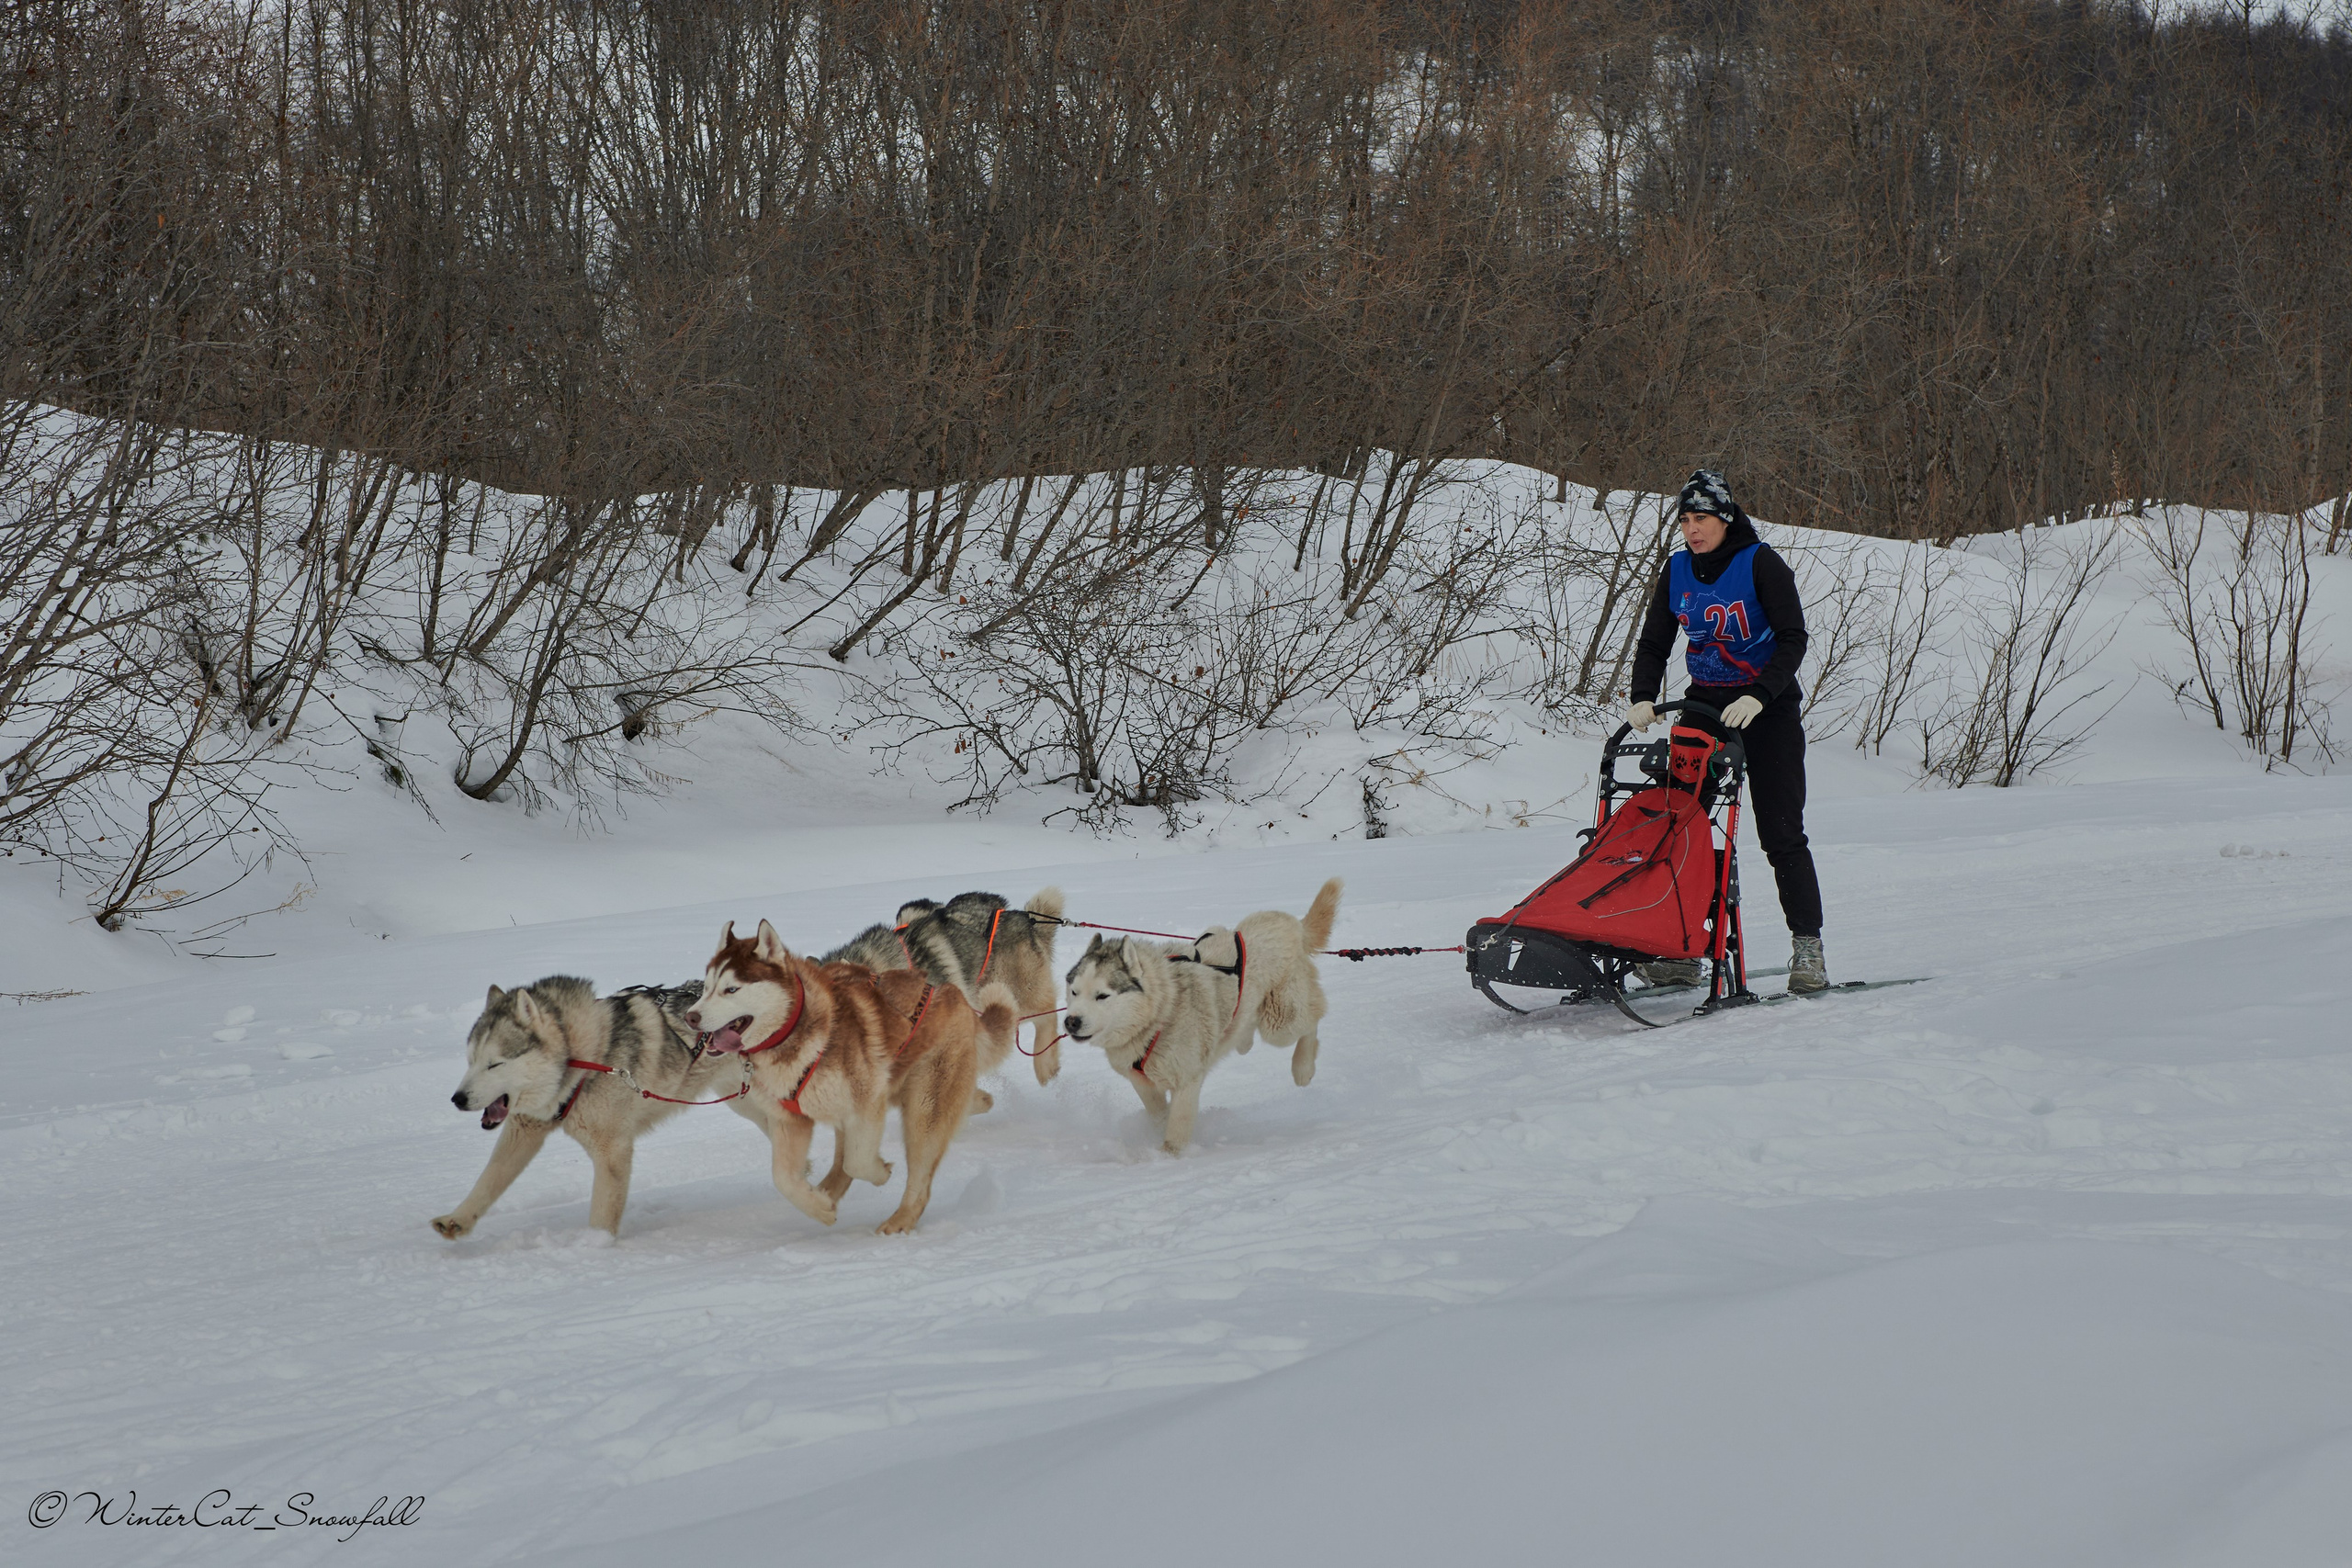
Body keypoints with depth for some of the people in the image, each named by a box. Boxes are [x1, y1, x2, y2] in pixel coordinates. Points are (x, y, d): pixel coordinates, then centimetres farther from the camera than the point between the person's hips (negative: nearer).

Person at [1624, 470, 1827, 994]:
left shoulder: (1760, 563, -10)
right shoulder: (1677, 571, 5)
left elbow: (1793, 640, -15)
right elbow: (1654, 643, 9)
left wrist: (1757, 697, -28)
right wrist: (1643, 698, -10)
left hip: (1768, 710, -5)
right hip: (1705, 707, 5)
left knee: (1781, 833, -9)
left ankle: (1808, 947, -2)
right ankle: (1682, 950, -3)